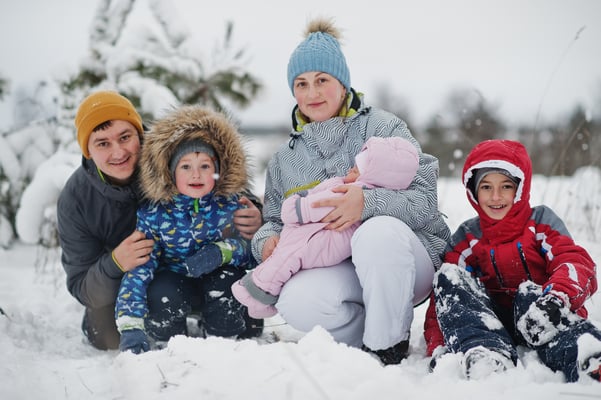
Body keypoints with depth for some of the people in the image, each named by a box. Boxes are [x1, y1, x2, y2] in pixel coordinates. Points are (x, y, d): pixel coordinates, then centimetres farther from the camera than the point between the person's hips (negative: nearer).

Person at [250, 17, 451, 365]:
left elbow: (425, 199, -11)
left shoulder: (383, 127, -1)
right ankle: (371, 336, -3)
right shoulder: (284, 159, 15)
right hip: (335, 269, 3)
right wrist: (267, 239, -8)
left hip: (404, 260, -2)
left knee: (379, 231, -38)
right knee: (296, 302, -32)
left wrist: (368, 202, -30)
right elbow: (274, 220, 18)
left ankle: (388, 346, -16)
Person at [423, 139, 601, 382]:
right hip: (494, 323, 2)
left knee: (529, 292, -33)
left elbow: (577, 264, -10)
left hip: (538, 320, -2)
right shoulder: (466, 239, 13)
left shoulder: (541, 222, 7)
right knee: (449, 276, -17)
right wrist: (438, 345, -13)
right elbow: (444, 297, 5)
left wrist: (557, 296, -34)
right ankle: (485, 356, -44)